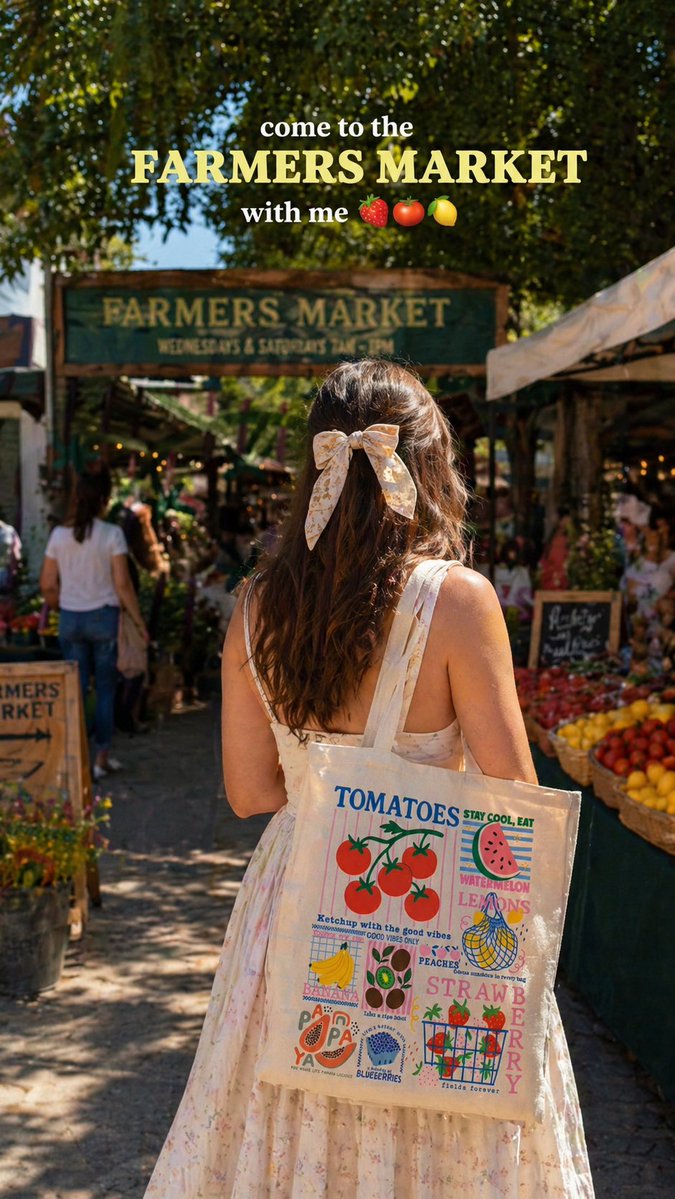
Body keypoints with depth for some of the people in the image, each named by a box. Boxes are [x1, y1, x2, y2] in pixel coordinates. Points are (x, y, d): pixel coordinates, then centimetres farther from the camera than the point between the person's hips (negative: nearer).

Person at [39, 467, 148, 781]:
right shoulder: (111, 534, -9)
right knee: (105, 689, 9)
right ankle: (101, 758, 12)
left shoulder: (59, 535, 0)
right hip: (103, 617, -3)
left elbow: (47, 585, 3)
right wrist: (139, 622, -1)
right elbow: (122, 584, -10)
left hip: (70, 619, 3)